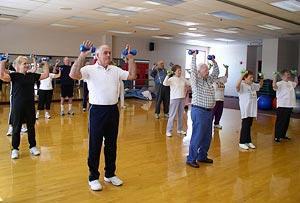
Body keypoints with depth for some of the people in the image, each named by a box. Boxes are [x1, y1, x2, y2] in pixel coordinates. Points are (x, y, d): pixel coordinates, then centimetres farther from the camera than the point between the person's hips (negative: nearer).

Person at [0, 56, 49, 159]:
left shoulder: (32, 75, 6)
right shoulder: (14, 75, -7)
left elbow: (46, 75, 9)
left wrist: (45, 63, 9)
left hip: (30, 106, 4)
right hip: (17, 106, -4)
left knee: (31, 127, 13)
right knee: (16, 128, 6)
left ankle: (33, 146, 25)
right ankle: (15, 149, 18)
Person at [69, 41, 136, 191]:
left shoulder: (116, 70, 10)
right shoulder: (90, 69, -6)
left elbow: (132, 76, 6)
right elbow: (73, 75, -21)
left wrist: (130, 58, 3)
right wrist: (82, 55, -25)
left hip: (113, 110, 5)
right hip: (97, 111, -5)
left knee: (111, 145, 15)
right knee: (95, 146, 5)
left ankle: (110, 174, 31)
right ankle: (93, 177, 20)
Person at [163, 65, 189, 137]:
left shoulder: (183, 79, 6)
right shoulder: (171, 79, -11)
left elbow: (189, 84, 20)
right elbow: (164, 83, -28)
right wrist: (168, 75, -31)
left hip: (182, 98, 6)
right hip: (174, 99, -6)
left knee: (181, 115, 14)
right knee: (172, 115, -3)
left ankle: (179, 129, 27)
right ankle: (168, 131, 4)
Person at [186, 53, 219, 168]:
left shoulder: (209, 80, 15)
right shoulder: (196, 80, -6)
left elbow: (216, 73, 28)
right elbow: (193, 70, -20)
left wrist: (214, 63, 22)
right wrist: (194, 57, -16)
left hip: (209, 112, 8)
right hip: (199, 111, -8)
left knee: (207, 137, 13)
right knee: (197, 136, -6)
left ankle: (202, 156, 26)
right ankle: (191, 159, 3)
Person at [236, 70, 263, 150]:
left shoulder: (253, 85, 9)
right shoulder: (242, 85, -15)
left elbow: (260, 85, 29)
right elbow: (237, 86, -39)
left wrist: (261, 78, 11)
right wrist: (242, 75, -40)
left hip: (252, 110, 7)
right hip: (245, 110, -7)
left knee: (249, 126, 15)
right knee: (245, 126, -1)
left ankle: (248, 141, 26)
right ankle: (242, 142, 10)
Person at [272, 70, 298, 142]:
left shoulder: (290, 83, 13)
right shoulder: (280, 83, -12)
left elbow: (295, 83, 36)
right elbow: (275, 86, -34)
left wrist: (296, 76, 27)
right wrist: (275, 77, -39)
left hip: (289, 106, 8)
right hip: (281, 106, -8)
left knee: (286, 121, 16)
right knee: (280, 121, -3)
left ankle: (283, 135, 29)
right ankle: (277, 136, 4)